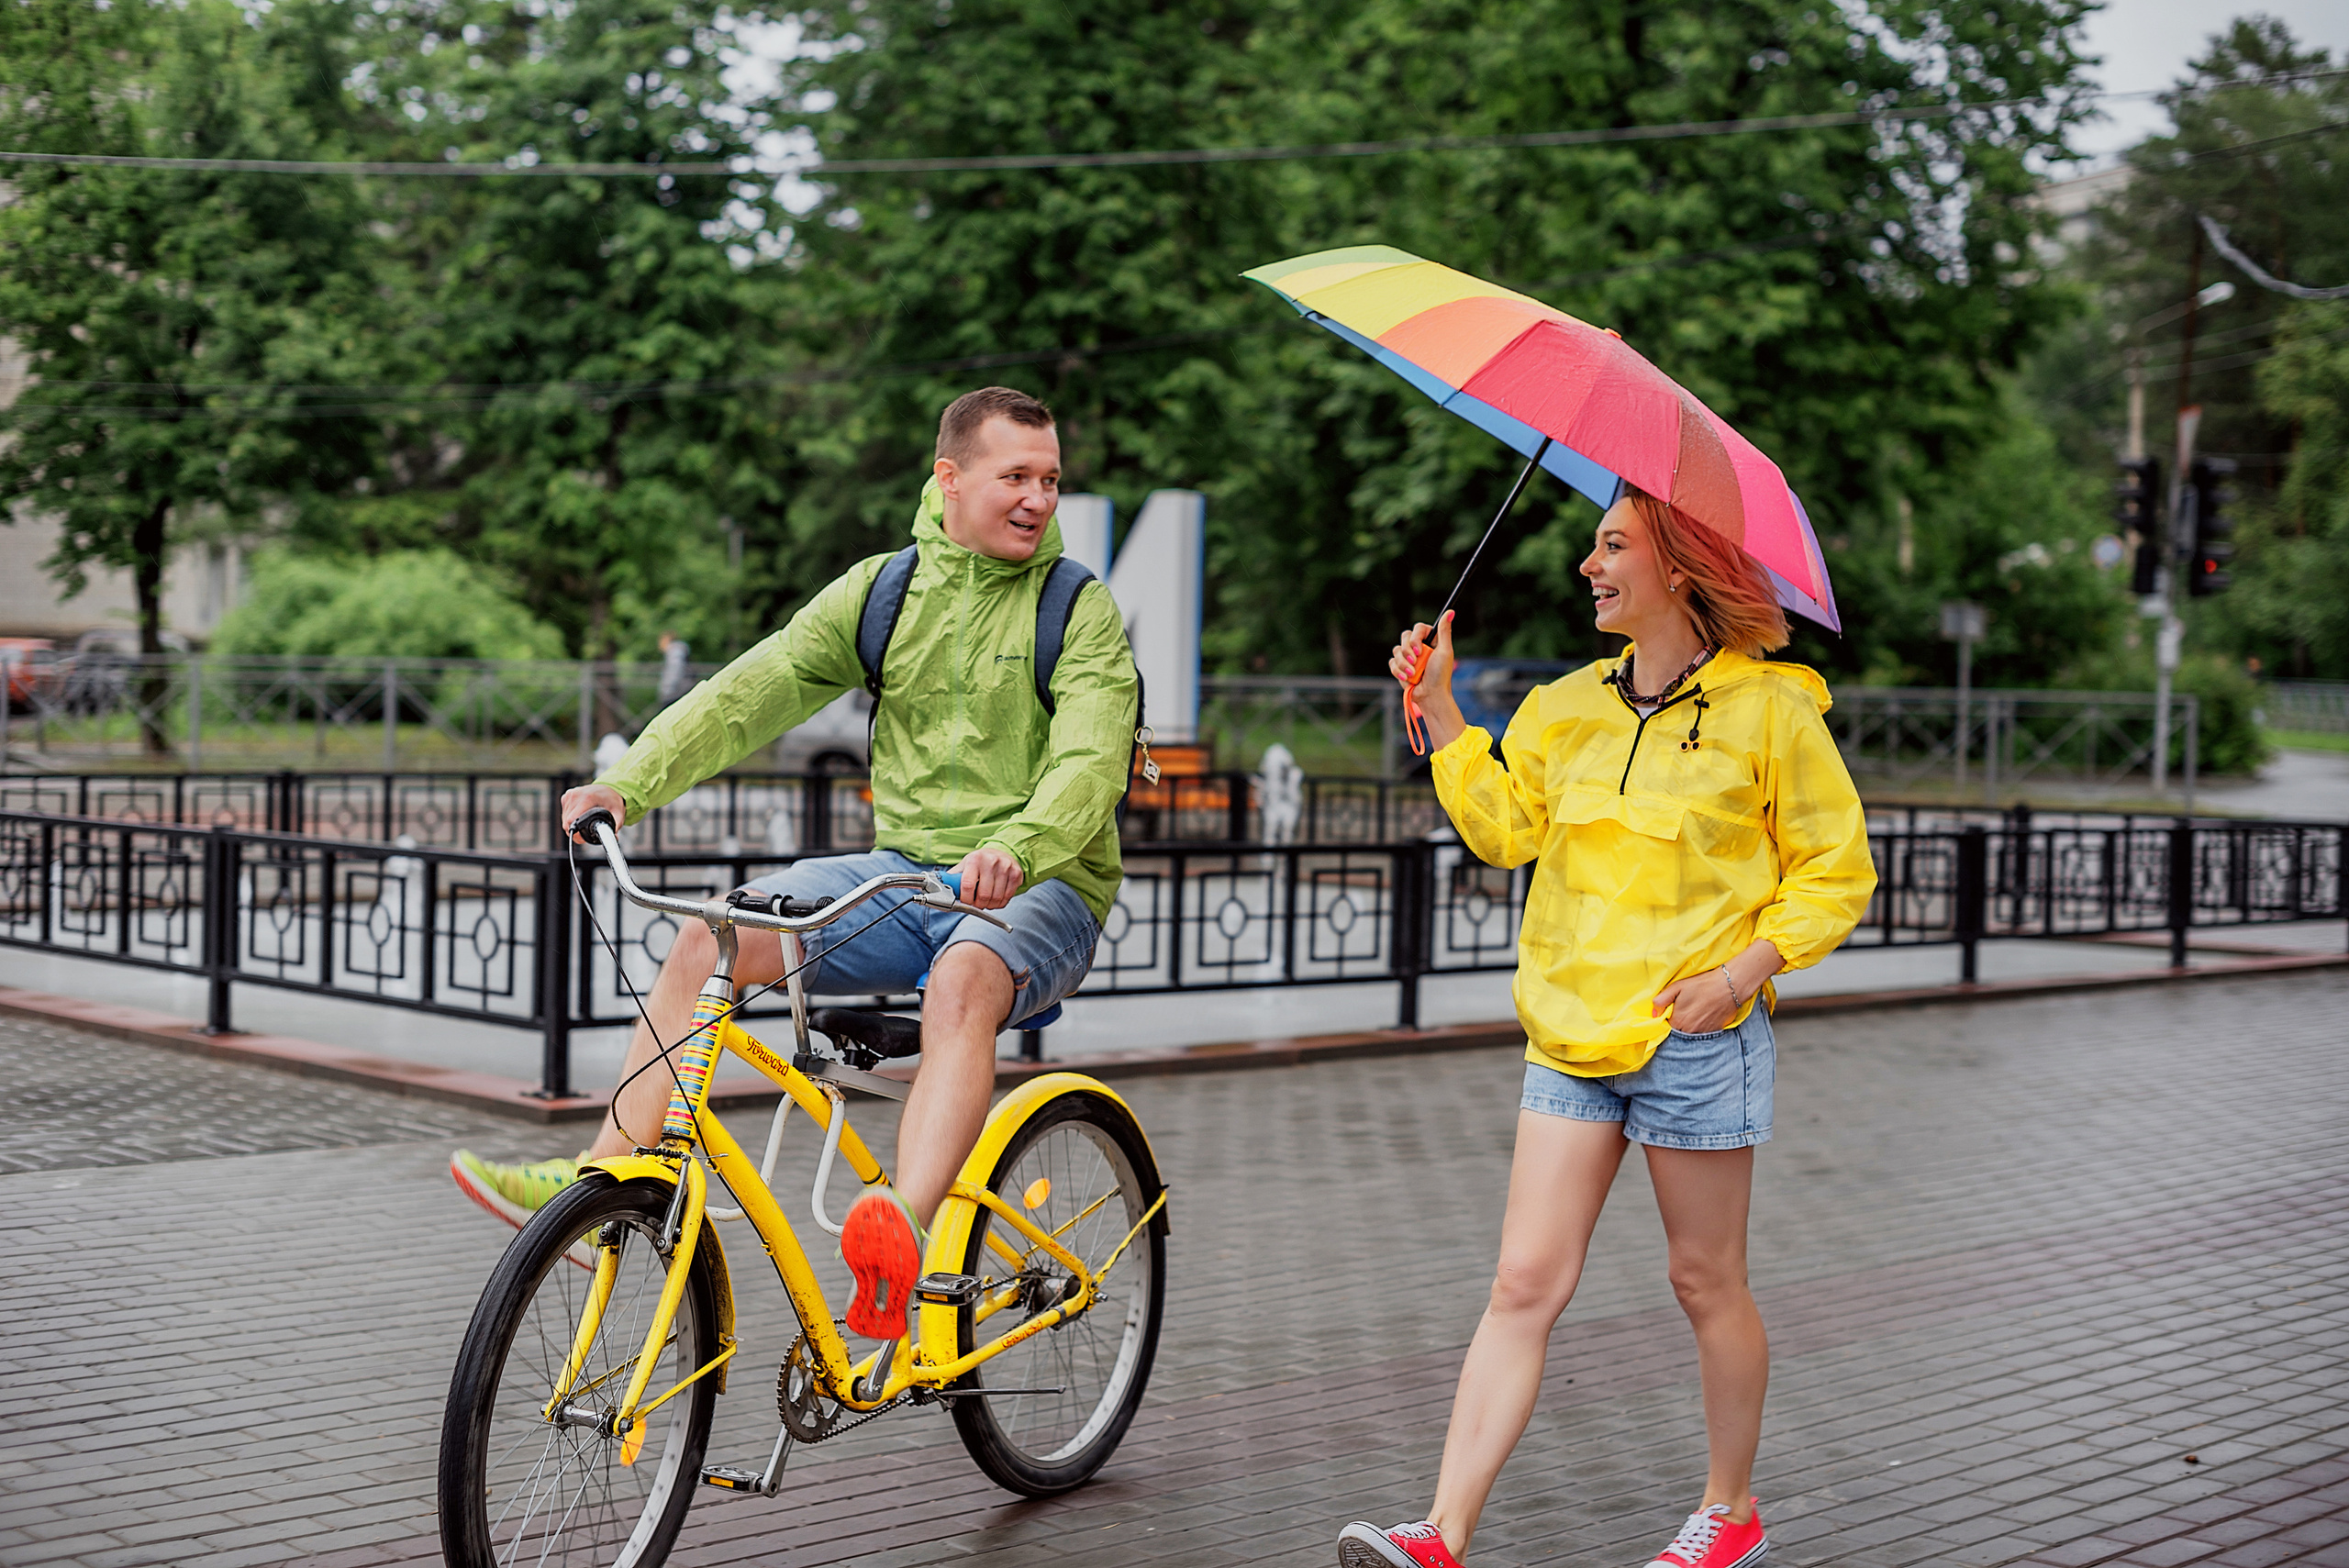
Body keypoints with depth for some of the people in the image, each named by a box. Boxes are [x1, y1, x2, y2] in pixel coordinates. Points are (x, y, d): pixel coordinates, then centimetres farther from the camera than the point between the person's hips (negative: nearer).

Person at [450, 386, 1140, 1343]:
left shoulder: (1081, 611, -6)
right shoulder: (882, 590, 6)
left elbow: (1092, 761, -23)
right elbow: (751, 690, -2)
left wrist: (1016, 847, -44)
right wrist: (628, 784, -17)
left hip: (1038, 889, -5)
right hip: (903, 868, 5)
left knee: (964, 980, -38)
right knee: (711, 938, -15)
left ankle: (900, 1241, -54)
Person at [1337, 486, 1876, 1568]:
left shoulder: (1770, 708, -4)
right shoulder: (1568, 707, 12)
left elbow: (1836, 870, -2)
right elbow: (1502, 827, 14)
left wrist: (1746, 967, -14)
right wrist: (1438, 710, 8)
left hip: (1694, 1034, -4)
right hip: (1575, 1030, 4)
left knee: (1705, 1280, 9)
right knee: (1525, 1284, -2)